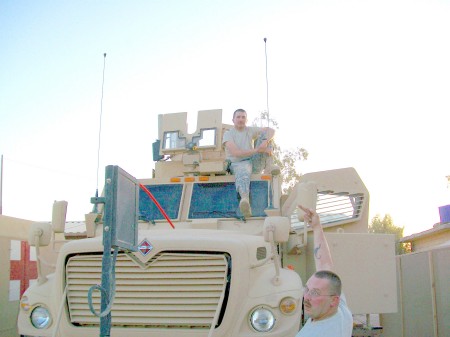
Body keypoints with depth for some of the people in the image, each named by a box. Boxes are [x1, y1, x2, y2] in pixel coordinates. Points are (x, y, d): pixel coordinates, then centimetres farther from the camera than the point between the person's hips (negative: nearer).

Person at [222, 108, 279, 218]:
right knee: (243, 170, -44)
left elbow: (271, 130, 4)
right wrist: (257, 150, -20)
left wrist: (265, 142, -20)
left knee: (264, 135, -4)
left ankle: (269, 166, -21)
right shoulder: (228, 134, 1)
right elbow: (235, 152, -15)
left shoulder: (250, 130, 15)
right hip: (237, 164, -5)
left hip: (254, 163, 5)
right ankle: (245, 200, -73)